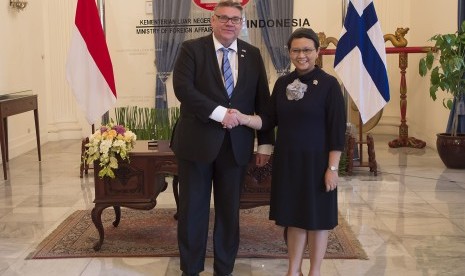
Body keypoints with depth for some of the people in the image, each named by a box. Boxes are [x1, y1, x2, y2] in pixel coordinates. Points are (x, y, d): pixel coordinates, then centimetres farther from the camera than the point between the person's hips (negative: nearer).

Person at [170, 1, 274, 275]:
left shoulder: (253, 54, 8)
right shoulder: (192, 49, -1)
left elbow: (262, 101, 8)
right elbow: (182, 88, -15)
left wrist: (265, 143, 3)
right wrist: (219, 113, -21)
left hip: (237, 145, 3)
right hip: (197, 142, -2)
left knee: (229, 210, 11)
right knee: (193, 209, 6)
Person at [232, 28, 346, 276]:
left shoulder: (328, 84, -9)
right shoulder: (282, 83, 6)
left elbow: (337, 130, -11)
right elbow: (270, 120, 6)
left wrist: (332, 168, -14)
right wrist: (244, 118, -12)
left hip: (315, 162, -4)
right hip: (286, 161, 5)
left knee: (316, 217, 8)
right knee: (293, 216, 13)